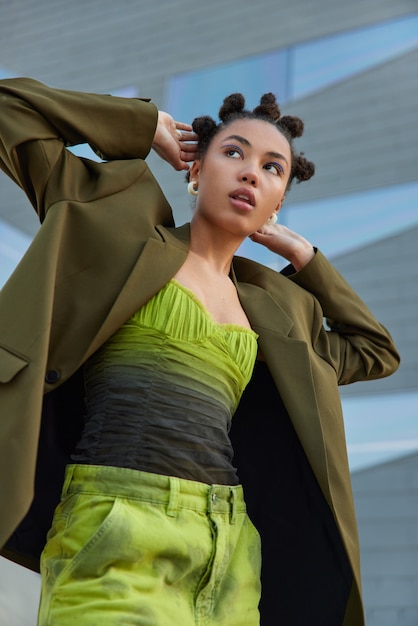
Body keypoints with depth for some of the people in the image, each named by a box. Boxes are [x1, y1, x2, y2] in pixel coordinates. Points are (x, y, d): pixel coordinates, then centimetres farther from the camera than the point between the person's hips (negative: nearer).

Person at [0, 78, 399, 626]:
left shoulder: (272, 307, 19)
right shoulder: (127, 222, 9)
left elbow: (376, 349, 33)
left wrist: (301, 254, 26)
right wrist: (143, 125, 13)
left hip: (230, 550, 5)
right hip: (114, 539, -5)